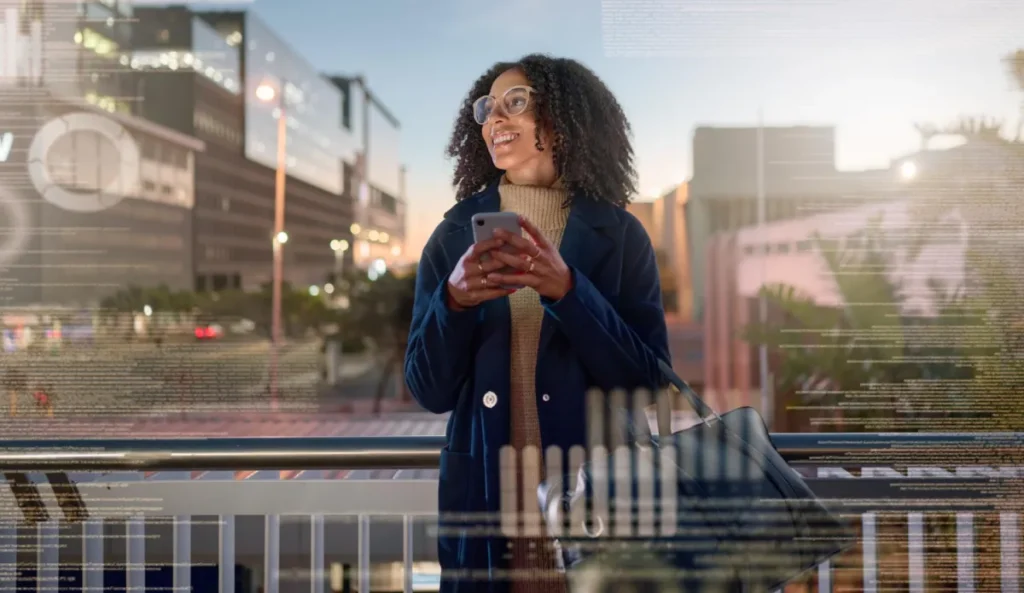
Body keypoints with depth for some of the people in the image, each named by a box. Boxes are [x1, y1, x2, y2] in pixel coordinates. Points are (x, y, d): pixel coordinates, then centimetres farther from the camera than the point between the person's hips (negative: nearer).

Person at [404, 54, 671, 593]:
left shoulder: (618, 236, -2)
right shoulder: (455, 235, 2)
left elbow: (648, 383, -8)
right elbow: (430, 391, 0)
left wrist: (567, 290, -21)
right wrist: (454, 299, -18)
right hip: (481, 507, 1)